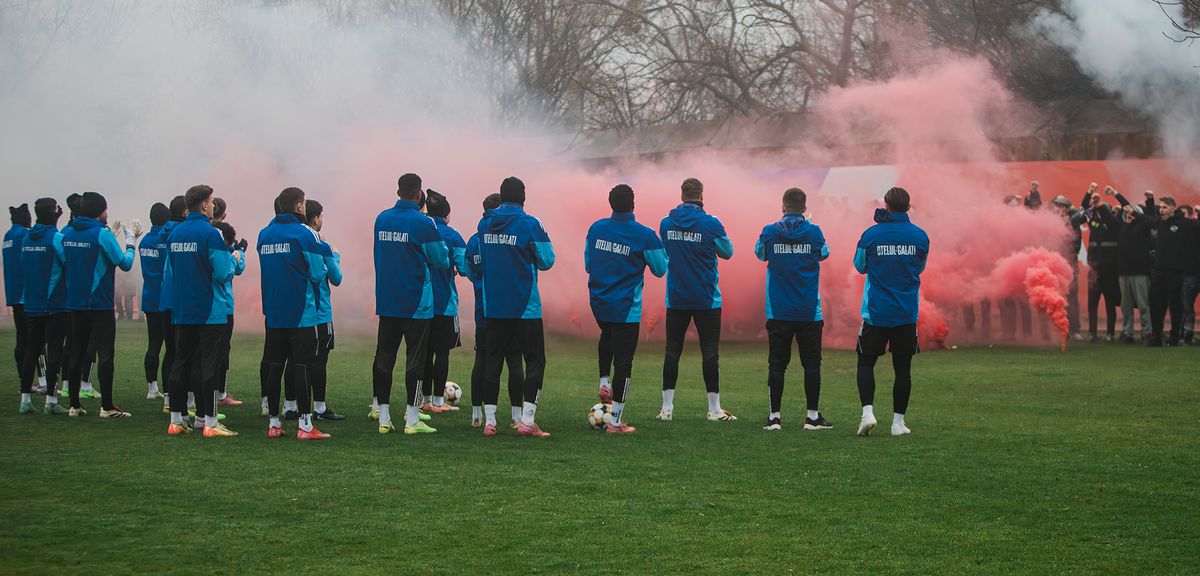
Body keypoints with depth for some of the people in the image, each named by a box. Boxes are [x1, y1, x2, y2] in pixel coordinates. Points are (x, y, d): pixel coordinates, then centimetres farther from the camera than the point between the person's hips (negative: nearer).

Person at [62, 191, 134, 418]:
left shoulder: (68, 234, 5)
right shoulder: (103, 234, -13)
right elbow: (125, 263, -12)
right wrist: (130, 243, 6)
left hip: (76, 303, 6)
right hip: (100, 304, -6)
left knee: (77, 353, 11)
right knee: (105, 353, -3)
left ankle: (74, 404, 13)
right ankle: (107, 406, -4)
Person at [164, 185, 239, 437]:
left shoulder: (175, 234, 8)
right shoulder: (210, 234, -14)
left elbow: (171, 271, 15)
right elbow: (224, 273, -17)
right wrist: (233, 260, 3)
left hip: (181, 310, 7)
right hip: (210, 312, -6)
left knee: (181, 362, 11)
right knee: (209, 364, -4)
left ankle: (176, 420, 13)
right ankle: (210, 422, -5)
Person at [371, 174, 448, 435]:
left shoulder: (381, 219, 6)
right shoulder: (423, 223, -12)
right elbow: (442, 261, -6)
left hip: (386, 302, 5)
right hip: (416, 303, -5)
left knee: (384, 358, 9)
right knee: (414, 359, 0)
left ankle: (383, 417, 12)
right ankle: (412, 419, -1)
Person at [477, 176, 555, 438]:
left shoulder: (484, 224, 5)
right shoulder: (530, 224, -11)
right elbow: (547, 261, -7)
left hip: (493, 306, 5)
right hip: (525, 306, -5)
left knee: (493, 360, 10)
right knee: (535, 360, 3)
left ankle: (489, 421, 9)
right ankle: (527, 419, -6)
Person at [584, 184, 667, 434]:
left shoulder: (596, 228, -1)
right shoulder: (645, 235, -13)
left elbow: (587, 265, 10)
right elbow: (660, 270, -2)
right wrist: (660, 247, 14)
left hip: (597, 301, 5)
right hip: (626, 308, -5)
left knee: (607, 336, 36)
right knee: (623, 362, 2)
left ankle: (604, 382, 20)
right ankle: (616, 421, 3)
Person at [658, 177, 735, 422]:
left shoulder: (666, 223, 0)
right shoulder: (710, 224, -11)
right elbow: (727, 252, 3)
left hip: (675, 299, 3)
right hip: (706, 299, -3)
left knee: (672, 351, 7)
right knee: (710, 352, 2)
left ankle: (667, 407, 6)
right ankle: (714, 409, 3)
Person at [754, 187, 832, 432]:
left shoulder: (770, 232, -4)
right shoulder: (814, 232, -4)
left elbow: (760, 253, 16)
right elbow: (824, 253, 15)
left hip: (778, 311, 1)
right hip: (809, 311, 0)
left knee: (777, 364, 5)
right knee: (811, 363, 5)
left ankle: (774, 416, 3)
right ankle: (813, 416, 6)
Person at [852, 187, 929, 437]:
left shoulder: (871, 235, -7)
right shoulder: (919, 236, -2)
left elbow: (860, 266, 8)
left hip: (876, 313, -1)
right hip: (907, 314, 1)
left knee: (866, 362, 9)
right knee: (903, 367, 8)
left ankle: (868, 411, -9)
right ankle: (898, 421, 8)